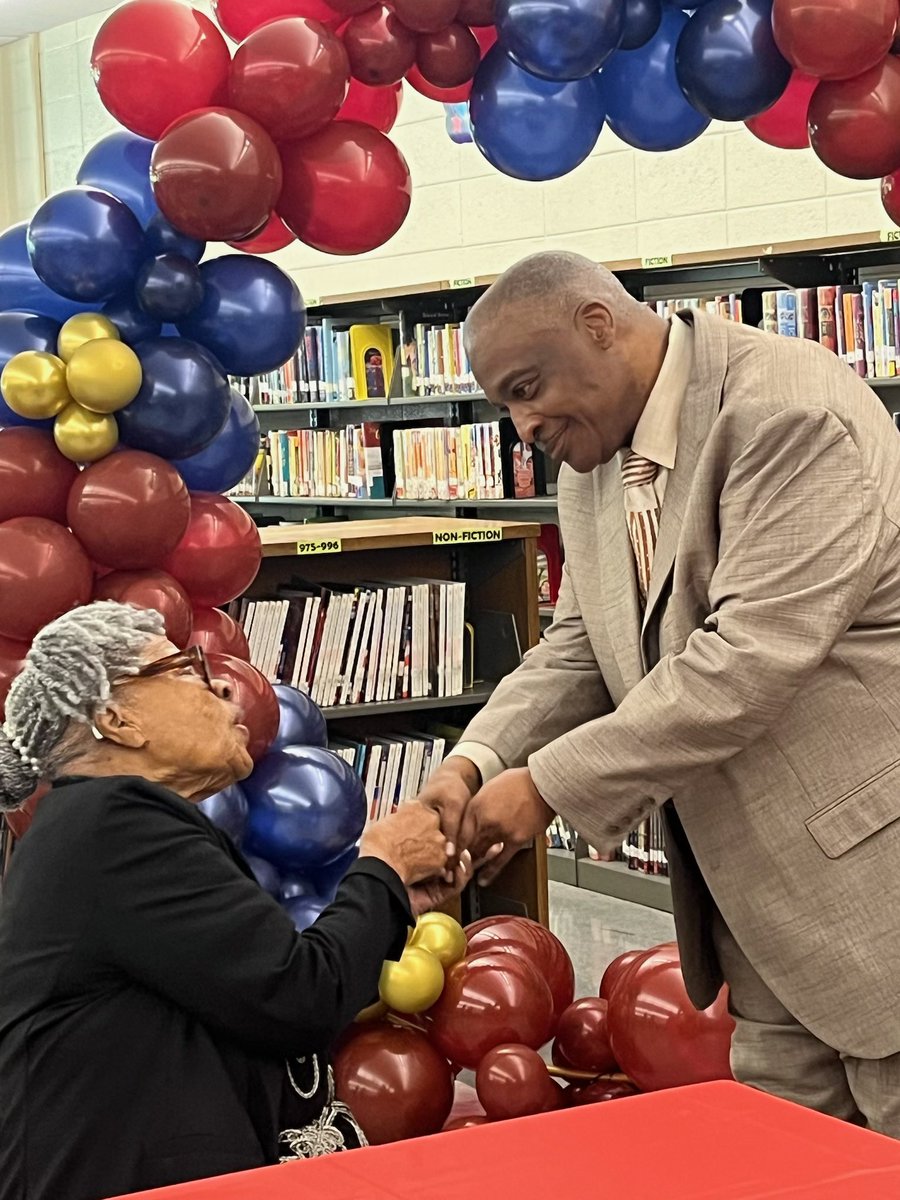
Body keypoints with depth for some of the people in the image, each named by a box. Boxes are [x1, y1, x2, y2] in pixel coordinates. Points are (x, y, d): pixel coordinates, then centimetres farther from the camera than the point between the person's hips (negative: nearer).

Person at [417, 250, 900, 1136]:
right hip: (766, 887, 8)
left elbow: (754, 655, -27)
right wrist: (478, 761, -9)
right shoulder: (592, 463, 9)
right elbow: (579, 652, 11)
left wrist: (550, 784, -23)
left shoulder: (785, 411, -20)